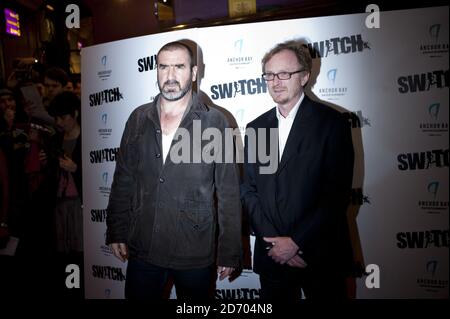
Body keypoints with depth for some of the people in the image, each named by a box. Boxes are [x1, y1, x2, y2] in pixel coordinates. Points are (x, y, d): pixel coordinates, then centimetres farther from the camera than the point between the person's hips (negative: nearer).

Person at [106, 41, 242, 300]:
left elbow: (229, 193, -7)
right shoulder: (139, 119, 2)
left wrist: (230, 252, -6)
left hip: (196, 255, -2)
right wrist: (116, 233, 6)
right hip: (142, 250, 3)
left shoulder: (215, 122, -8)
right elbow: (123, 180, 8)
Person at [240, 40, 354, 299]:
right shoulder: (256, 128, 6)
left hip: (321, 257, -3)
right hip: (272, 256, 3)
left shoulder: (332, 122, -7)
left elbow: (338, 193, -12)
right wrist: (273, 240, -8)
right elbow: (248, 190, 3)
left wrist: (296, 241, -14)